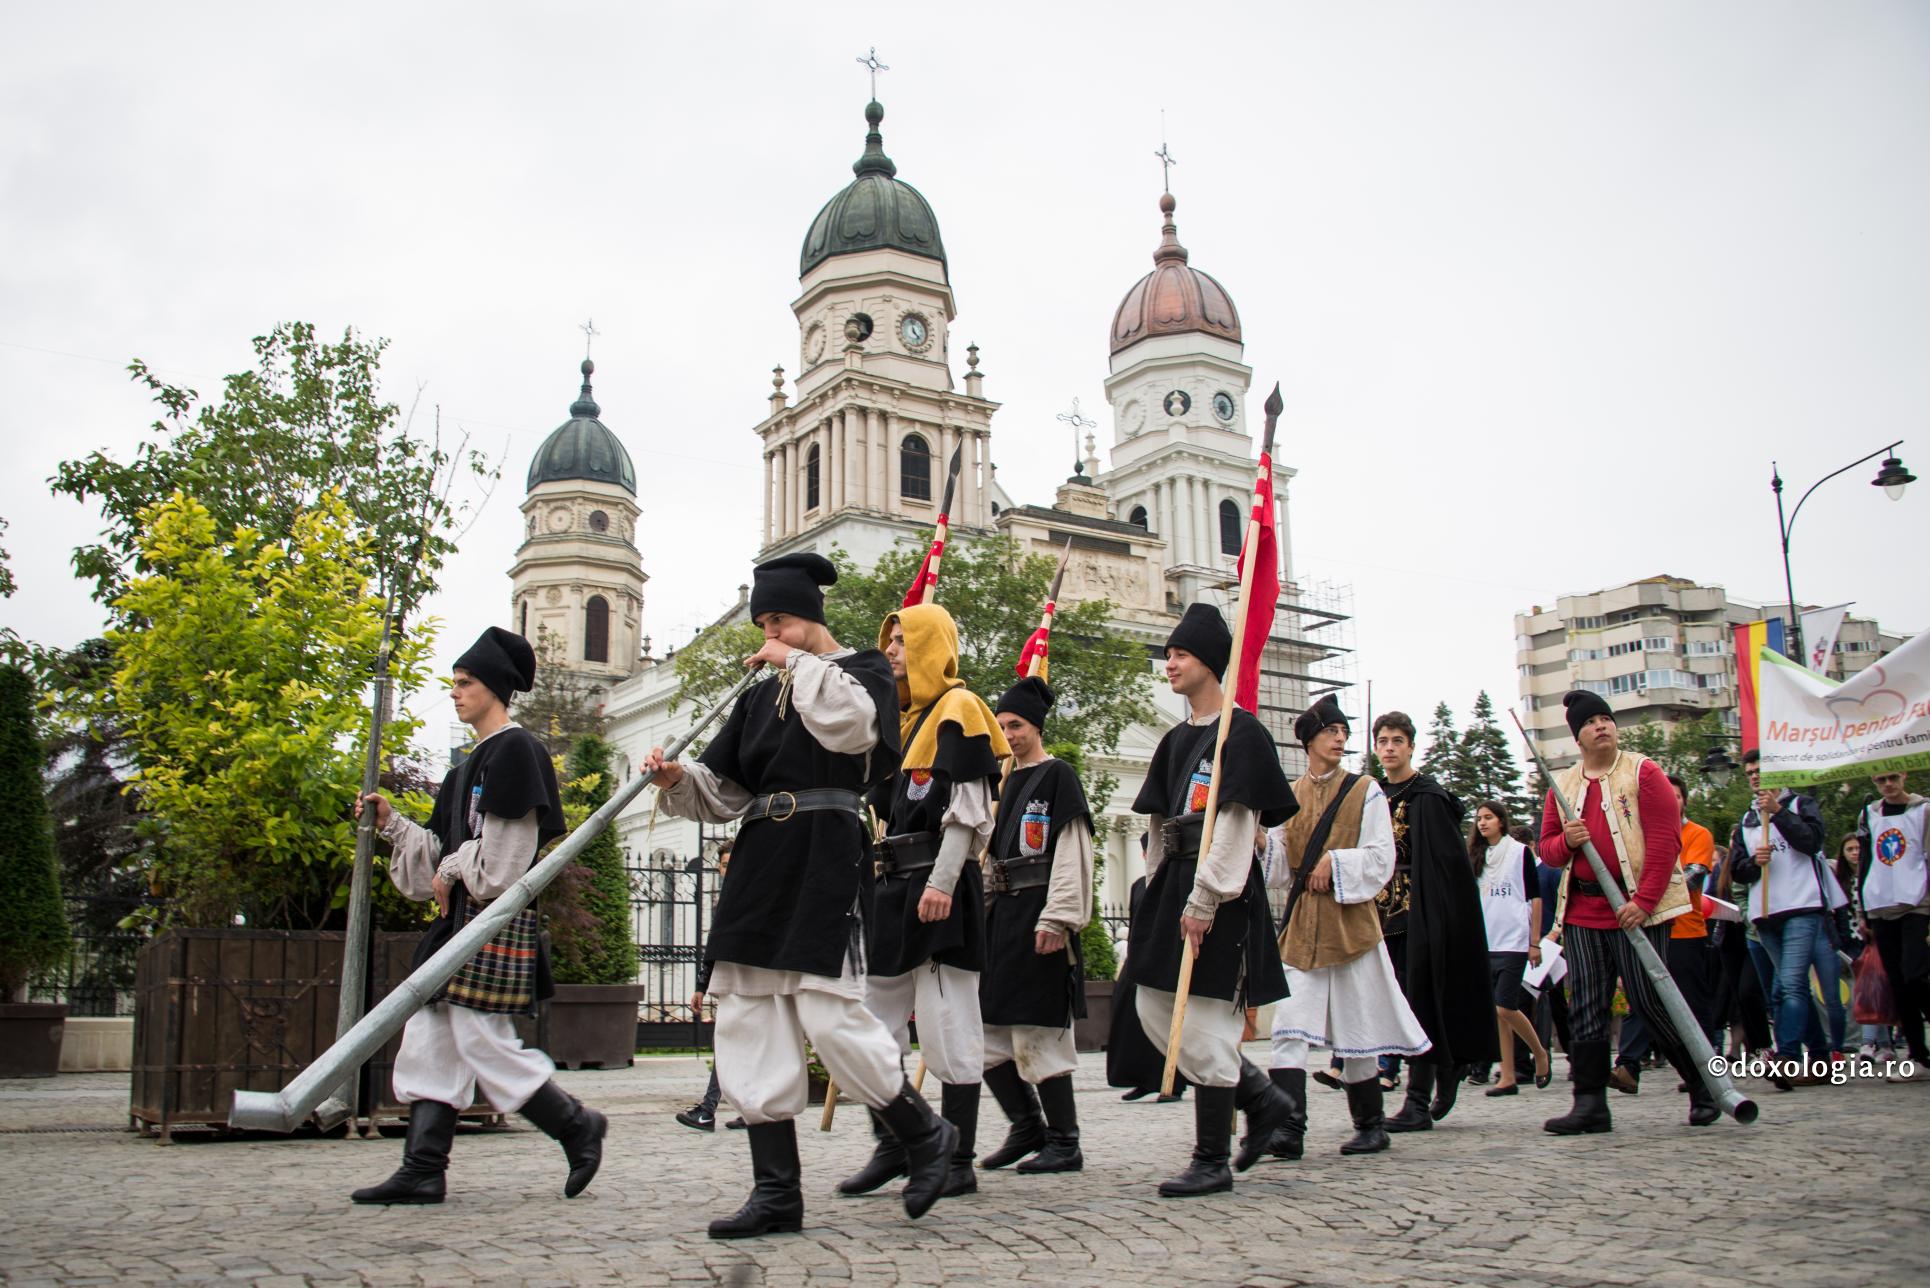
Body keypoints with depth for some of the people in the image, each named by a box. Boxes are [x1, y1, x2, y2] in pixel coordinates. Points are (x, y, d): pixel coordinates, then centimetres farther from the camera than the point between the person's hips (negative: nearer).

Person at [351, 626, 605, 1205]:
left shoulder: (514, 750, -8)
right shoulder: (471, 764, 21)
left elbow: (503, 852, -15)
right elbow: (442, 848, 20)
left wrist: (453, 871, -6)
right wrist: (391, 821, 10)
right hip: (460, 919, 10)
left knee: (483, 1042, -9)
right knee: (430, 1038, 6)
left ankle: (578, 1125, 6)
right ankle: (422, 1170, 8)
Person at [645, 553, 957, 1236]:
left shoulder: (862, 669, 5)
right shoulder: (761, 695, 20)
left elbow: (848, 723, -19)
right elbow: (723, 791, 17)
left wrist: (797, 662, -8)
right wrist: (677, 778, -3)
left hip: (825, 860, -7)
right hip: (761, 863, 7)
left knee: (829, 1013, -13)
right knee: (749, 1021, 2)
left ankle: (925, 1135, 11)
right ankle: (776, 1192, 10)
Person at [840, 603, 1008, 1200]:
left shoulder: (958, 708, -6)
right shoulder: (902, 717, 21)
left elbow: (967, 809, -14)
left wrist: (942, 882, -21)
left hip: (939, 885, -9)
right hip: (894, 883, 9)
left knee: (948, 1027, -4)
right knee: (876, 1021, 10)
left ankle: (959, 1162, 4)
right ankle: (892, 1146, 21)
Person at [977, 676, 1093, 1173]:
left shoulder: (1057, 776, -4)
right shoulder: (1005, 783, 18)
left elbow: (1071, 852, -12)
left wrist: (1056, 918, -19)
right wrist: (981, 911, 16)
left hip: (1037, 916, -8)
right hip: (1001, 914, 8)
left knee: (1038, 1030, -6)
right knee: (987, 1028, 7)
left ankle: (1064, 1142, 4)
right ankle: (1027, 1126, 20)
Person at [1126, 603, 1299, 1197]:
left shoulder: (1241, 732, -9)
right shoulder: (1177, 740, 16)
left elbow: (1235, 823, -17)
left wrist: (1203, 900, -21)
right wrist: (1158, 887, 14)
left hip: (1220, 891, -9)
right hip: (1173, 882, 9)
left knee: (1204, 1020, -6)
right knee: (1155, 1010, 8)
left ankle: (1213, 1161, 5)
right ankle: (1262, 1098, 23)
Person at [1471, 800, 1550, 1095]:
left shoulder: (1520, 852, 1)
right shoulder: (1476, 857, 14)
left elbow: (1535, 898, -1)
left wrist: (1535, 942, -6)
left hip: (1514, 941, -5)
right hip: (1485, 943, 5)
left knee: (1505, 1008, -11)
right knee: (1495, 1012, 3)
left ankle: (1540, 1053, 13)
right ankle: (1507, 1077, 6)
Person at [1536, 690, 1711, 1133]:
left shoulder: (1643, 772, -2)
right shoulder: (1562, 784, 13)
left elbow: (1666, 839, -9)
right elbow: (1547, 849, 15)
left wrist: (1644, 901, -16)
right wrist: (1565, 841, -10)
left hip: (1637, 907, -5)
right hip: (1581, 910, 5)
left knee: (1649, 1001, -4)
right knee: (1585, 1008, 2)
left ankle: (1705, 1087, 16)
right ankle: (1590, 1103, 7)